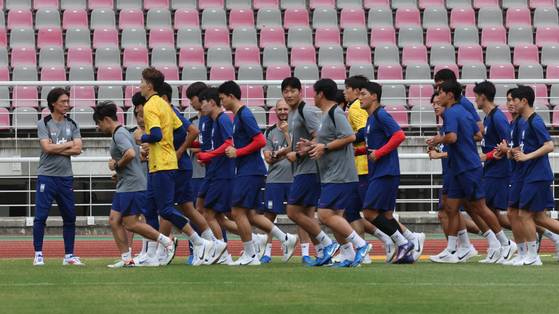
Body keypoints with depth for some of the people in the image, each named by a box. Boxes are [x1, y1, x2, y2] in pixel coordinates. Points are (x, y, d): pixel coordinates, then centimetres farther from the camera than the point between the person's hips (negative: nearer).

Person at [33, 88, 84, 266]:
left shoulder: (72, 125, 10)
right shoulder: (43, 124, -1)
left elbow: (78, 149, -2)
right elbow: (47, 148, -14)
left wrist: (56, 149, -10)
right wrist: (68, 144, -4)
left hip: (66, 177, 4)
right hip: (46, 176, -4)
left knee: (70, 217, 5)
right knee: (41, 216, -8)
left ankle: (69, 255, 12)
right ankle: (38, 254, -2)